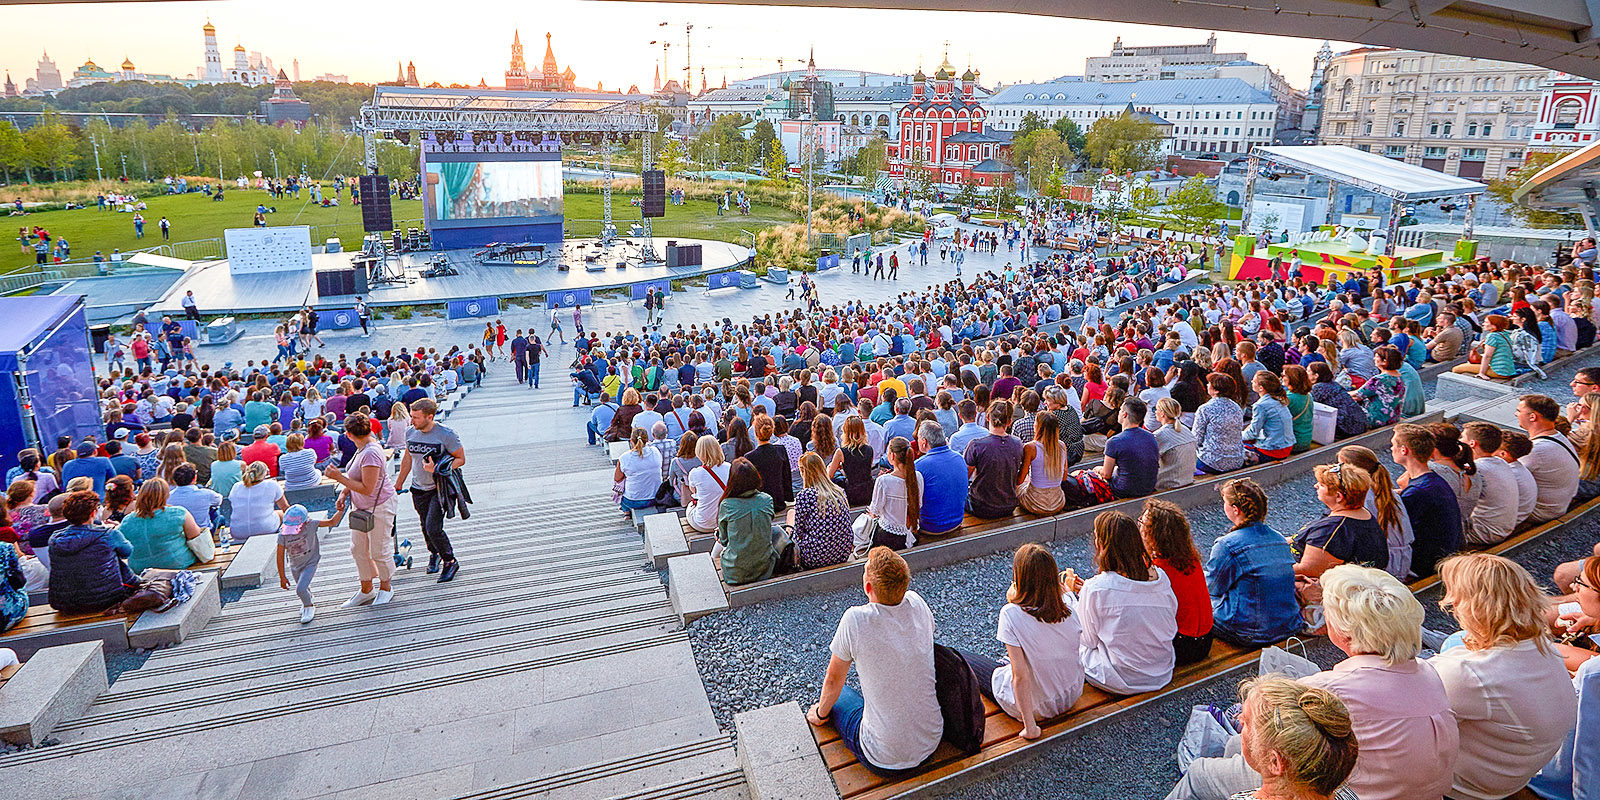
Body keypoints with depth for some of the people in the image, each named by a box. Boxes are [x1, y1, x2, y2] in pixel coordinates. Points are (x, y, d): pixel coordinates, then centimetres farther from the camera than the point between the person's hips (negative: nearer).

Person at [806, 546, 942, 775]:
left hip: (886, 760, -4)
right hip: (932, 742, 5)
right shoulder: (916, 603, -9)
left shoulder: (855, 620, -24)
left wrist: (821, 713, 15)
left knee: (836, 694, 21)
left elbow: (834, 681, -7)